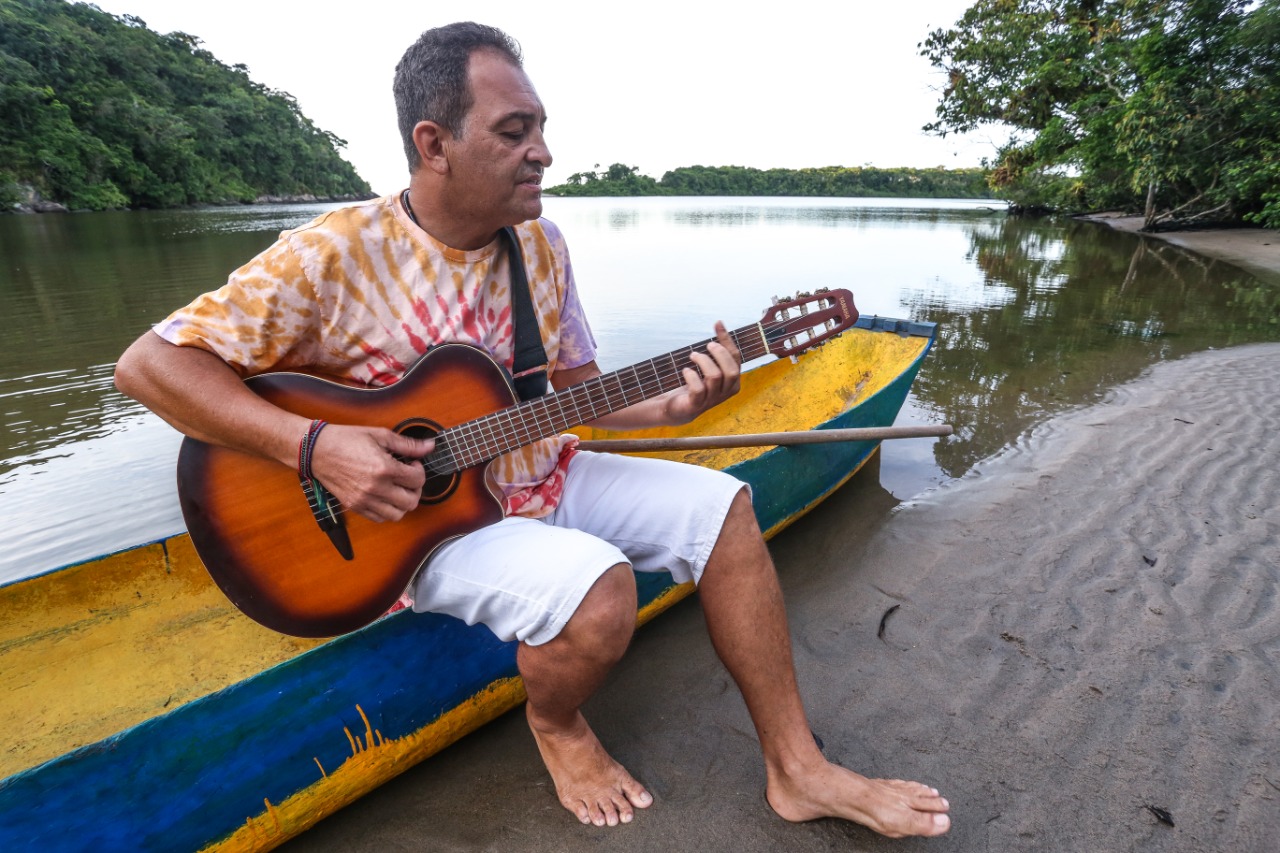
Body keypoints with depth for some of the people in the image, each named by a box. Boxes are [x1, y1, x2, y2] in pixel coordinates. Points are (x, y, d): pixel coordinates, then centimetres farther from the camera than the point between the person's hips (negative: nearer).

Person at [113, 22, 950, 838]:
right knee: (598, 590, -32)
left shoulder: (541, 243, 2)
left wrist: (668, 405, -13)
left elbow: (576, 391, 6)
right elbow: (149, 363, -13)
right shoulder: (338, 254, -15)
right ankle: (556, 725, 6)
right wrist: (314, 446, -25)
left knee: (719, 505, -7)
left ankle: (797, 769, 3)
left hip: (542, 477, 6)